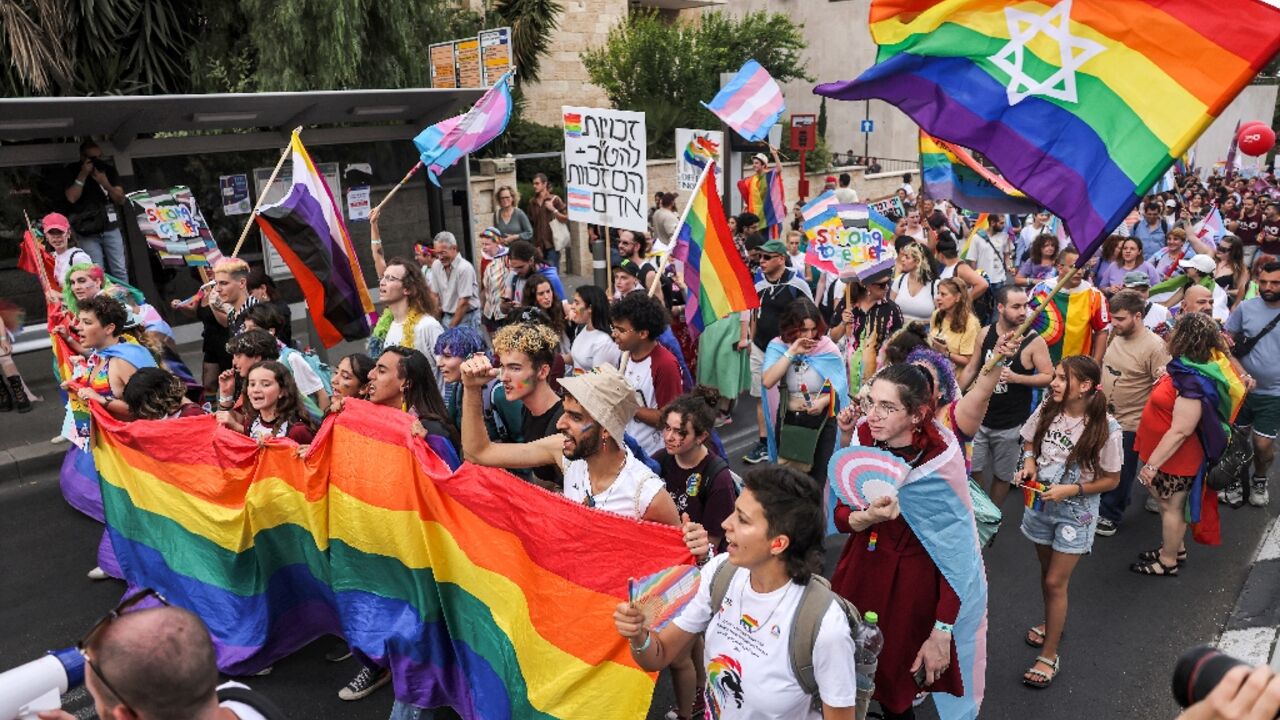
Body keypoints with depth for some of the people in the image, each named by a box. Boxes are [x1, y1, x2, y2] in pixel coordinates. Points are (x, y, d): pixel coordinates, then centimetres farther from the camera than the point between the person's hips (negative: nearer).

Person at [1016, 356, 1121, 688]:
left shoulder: (1105, 427, -22)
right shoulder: (1047, 409, -10)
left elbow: (1111, 479, -12)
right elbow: (1029, 441, 8)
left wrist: (1071, 490, -23)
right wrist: (1029, 461, -12)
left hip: (1075, 511, -4)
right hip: (1040, 503, 4)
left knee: (1055, 581, 0)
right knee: (1047, 570, 21)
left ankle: (1049, 655, 14)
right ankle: (1053, 623, 47)